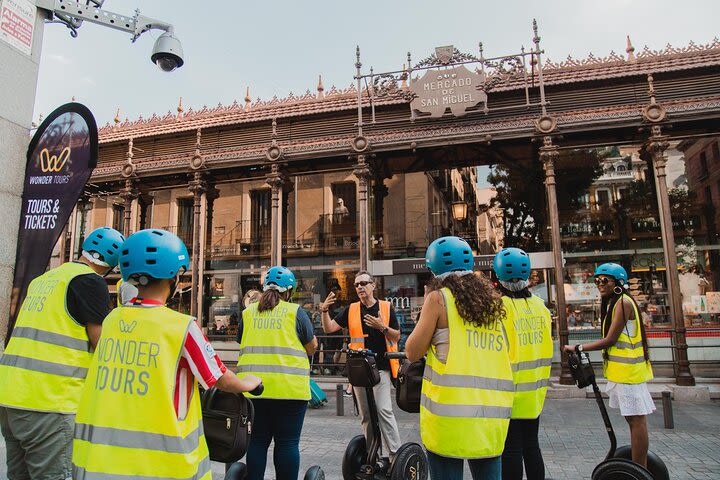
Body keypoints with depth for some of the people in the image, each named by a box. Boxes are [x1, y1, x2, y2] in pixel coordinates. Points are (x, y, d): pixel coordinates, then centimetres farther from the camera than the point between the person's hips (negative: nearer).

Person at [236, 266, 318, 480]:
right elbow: (312, 346, 5)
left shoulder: (248, 312, 7)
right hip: (289, 388, -3)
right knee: (287, 443, 5)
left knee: (257, 441, 13)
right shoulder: (295, 312, -3)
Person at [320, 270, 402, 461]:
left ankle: (395, 454, -5)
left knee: (384, 410, -14)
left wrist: (382, 327, -15)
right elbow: (329, 328, 4)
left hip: (380, 368, -3)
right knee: (365, 415, 11)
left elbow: (397, 336, 4)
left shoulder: (386, 307, 2)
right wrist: (324, 310, -13)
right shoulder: (351, 310, 8)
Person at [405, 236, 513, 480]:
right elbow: (506, 351, 17)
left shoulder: (438, 297, -5)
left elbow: (412, 352, -1)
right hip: (493, 414, 6)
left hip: (450, 411, -5)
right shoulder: (493, 300, 11)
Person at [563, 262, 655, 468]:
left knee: (636, 420, -5)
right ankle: (640, 467, 23)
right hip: (623, 371, 10)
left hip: (628, 371, -10)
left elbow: (610, 340, -17)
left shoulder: (623, 302, -13)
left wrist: (578, 348, -13)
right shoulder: (613, 303, 17)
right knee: (634, 419, 14)